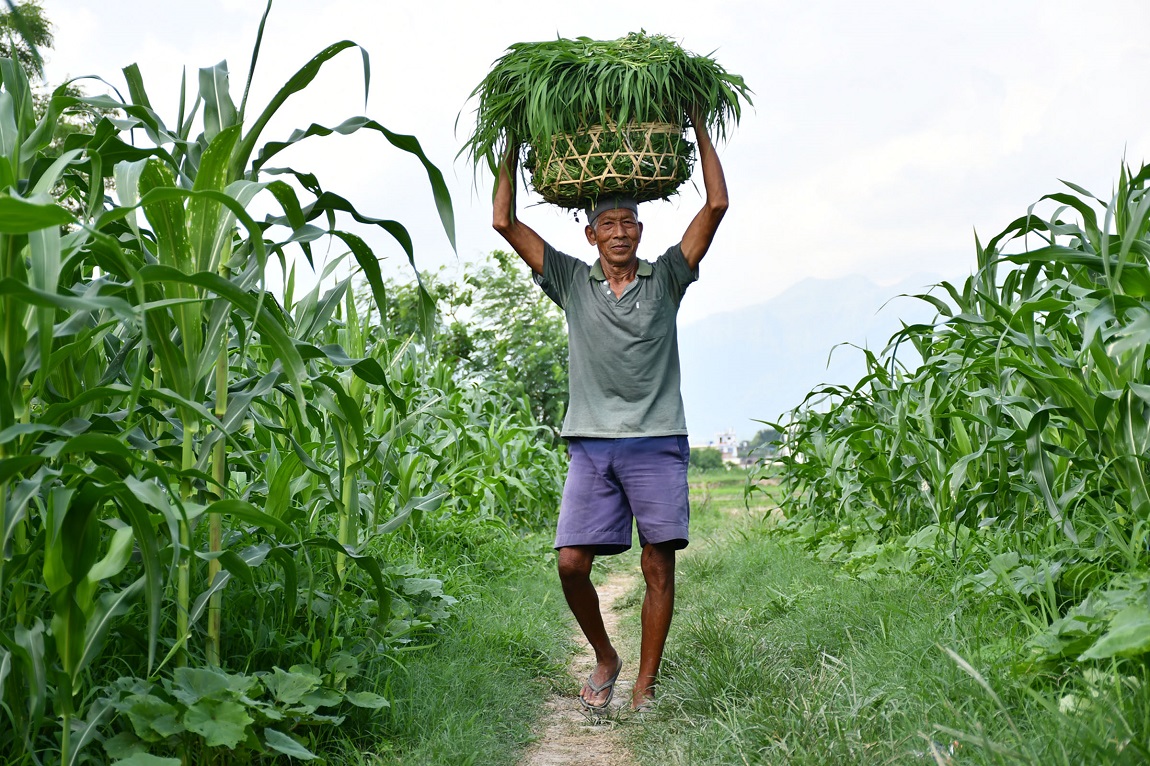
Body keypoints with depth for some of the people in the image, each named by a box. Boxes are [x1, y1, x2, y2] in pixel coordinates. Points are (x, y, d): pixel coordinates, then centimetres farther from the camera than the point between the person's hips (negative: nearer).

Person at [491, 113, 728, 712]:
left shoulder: (665, 278, 9)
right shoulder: (572, 281, 11)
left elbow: (716, 205, 4)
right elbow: (505, 222, 9)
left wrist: (697, 126, 8)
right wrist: (513, 149, 13)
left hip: (657, 442, -1)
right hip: (591, 442, 1)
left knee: (658, 566, -2)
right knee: (571, 562, -4)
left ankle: (644, 686, 10)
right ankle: (604, 658, 21)